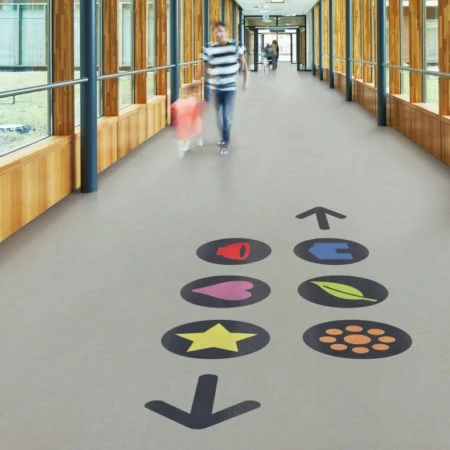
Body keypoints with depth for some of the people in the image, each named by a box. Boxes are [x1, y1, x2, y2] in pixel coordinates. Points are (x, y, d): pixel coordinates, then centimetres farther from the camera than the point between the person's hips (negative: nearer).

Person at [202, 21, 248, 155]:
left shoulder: (235, 46, -9)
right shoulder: (209, 49, -6)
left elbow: (243, 64, -1)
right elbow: (207, 68, 2)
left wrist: (245, 81, -3)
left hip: (230, 86, -2)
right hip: (216, 87, 2)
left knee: (227, 116, -7)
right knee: (219, 116, 13)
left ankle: (225, 143, 3)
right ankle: (223, 138, 34)